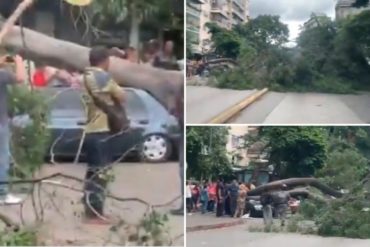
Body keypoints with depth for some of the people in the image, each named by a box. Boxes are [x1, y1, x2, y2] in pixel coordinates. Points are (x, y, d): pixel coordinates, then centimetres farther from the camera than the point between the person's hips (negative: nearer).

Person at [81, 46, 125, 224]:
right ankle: (95, 215, -3)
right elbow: (122, 97, -7)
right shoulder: (102, 76, -12)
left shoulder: (86, 77, 14)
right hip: (101, 131, -9)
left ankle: (91, 212, 20)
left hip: (89, 131, 9)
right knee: (100, 174, -5)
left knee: (92, 173, 14)